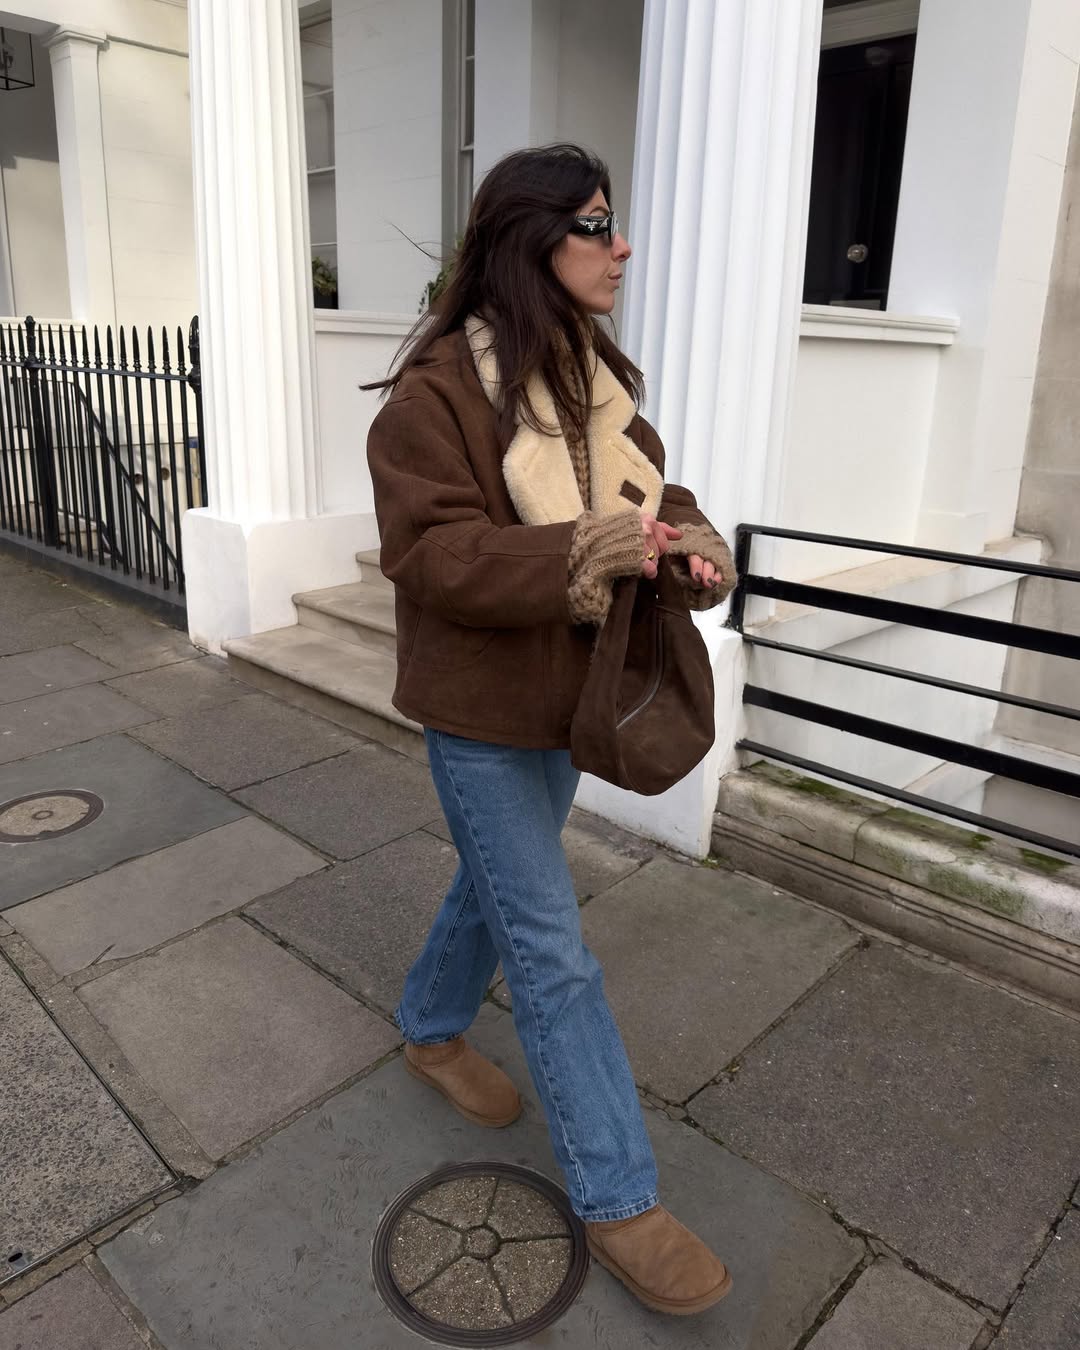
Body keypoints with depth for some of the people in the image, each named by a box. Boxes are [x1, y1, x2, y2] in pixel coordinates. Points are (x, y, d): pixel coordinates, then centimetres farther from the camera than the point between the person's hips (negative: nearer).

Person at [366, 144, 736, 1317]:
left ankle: (430, 1031, 51)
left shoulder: (595, 375, 7)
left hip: (566, 692, 8)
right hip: (481, 707, -8)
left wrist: (691, 542, -16)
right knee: (553, 952, 0)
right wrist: (576, 556, -34)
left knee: (498, 885, 24)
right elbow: (430, 551, -21)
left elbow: (650, 487, 7)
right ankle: (618, 1202, 17)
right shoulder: (439, 385, -17)